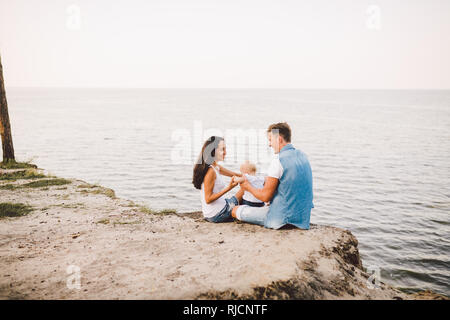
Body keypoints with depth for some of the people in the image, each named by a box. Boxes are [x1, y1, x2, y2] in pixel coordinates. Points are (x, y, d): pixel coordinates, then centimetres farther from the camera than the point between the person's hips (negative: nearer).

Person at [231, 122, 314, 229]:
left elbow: (265, 197, -16)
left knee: (236, 210, 1)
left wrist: (248, 187, 2)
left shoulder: (279, 160, -20)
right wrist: (269, 182, 20)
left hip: (281, 218, -9)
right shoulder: (303, 156, 5)